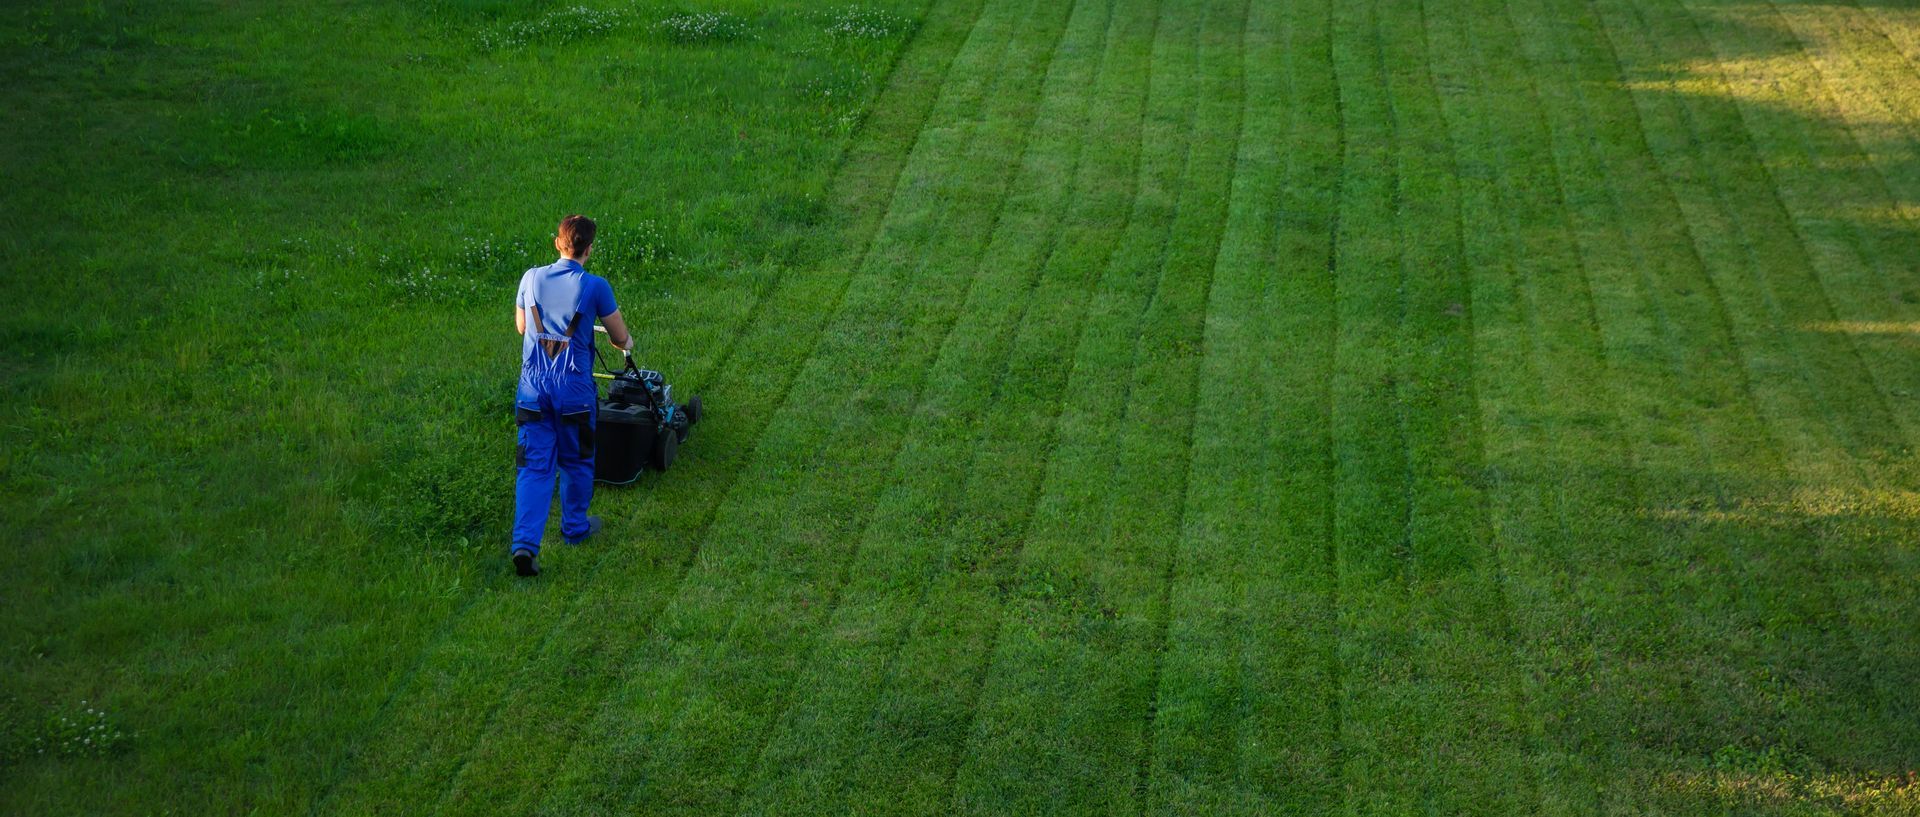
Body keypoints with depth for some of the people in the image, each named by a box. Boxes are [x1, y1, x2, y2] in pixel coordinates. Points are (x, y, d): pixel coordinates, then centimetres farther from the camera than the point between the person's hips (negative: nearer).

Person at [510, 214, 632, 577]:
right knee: (576, 462, 18)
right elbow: (619, 336, 1)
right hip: (574, 389, -2)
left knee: (534, 466, 4)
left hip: (533, 386, 3)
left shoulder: (531, 278, 1)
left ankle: (525, 544, -8)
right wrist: (627, 343, 25)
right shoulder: (595, 287, -9)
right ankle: (575, 528, 35)